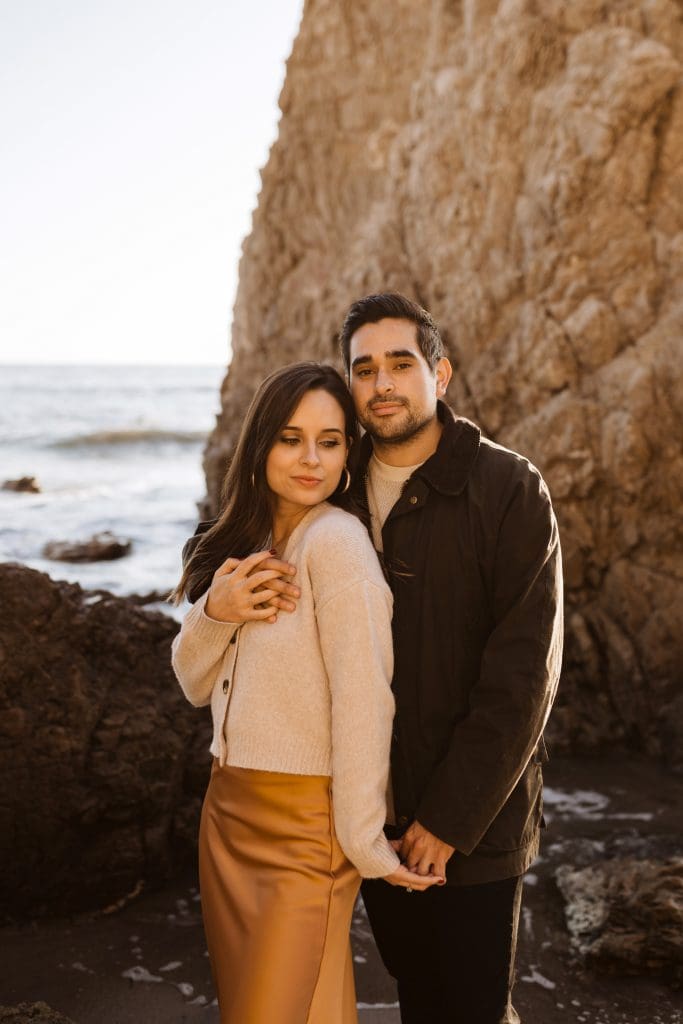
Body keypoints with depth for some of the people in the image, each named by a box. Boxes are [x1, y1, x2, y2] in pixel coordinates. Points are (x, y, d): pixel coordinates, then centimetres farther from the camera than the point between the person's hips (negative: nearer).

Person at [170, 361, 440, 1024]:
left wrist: (364, 841, -19)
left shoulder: (337, 540, -17)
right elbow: (196, 684, 8)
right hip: (228, 808, 7)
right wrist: (213, 613, -12)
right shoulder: (248, 543, 6)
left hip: (305, 823, -7)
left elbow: (363, 697, -19)